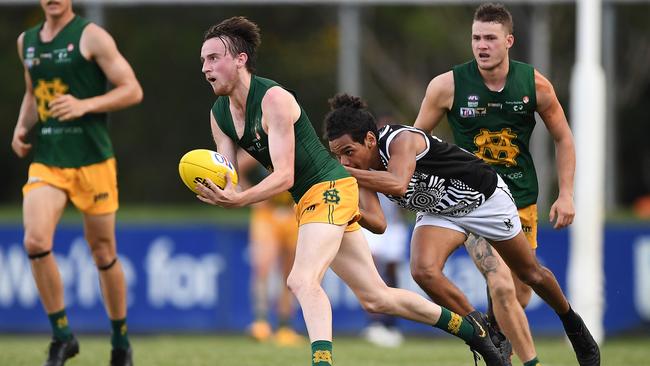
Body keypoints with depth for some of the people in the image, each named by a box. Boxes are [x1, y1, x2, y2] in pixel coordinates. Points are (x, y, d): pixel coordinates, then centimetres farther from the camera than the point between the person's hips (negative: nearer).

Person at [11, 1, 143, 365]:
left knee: (103, 253, 5)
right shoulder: (27, 41, 12)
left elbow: (133, 90, -8)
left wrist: (84, 105, -21)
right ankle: (62, 335, -5)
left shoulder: (91, 36, -5)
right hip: (46, 161, 4)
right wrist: (22, 127, 9)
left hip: (93, 160, -4)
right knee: (35, 241, -19)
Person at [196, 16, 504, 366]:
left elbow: (284, 176, -24)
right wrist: (217, 194, -24)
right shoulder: (219, 114, 4)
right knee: (375, 296, 14)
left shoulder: (273, 99, -20)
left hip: (329, 188, -9)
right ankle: (467, 327, 28)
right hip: (307, 201, 9)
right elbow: (229, 183, 0)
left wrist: (239, 199, -38)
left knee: (302, 280, -29)